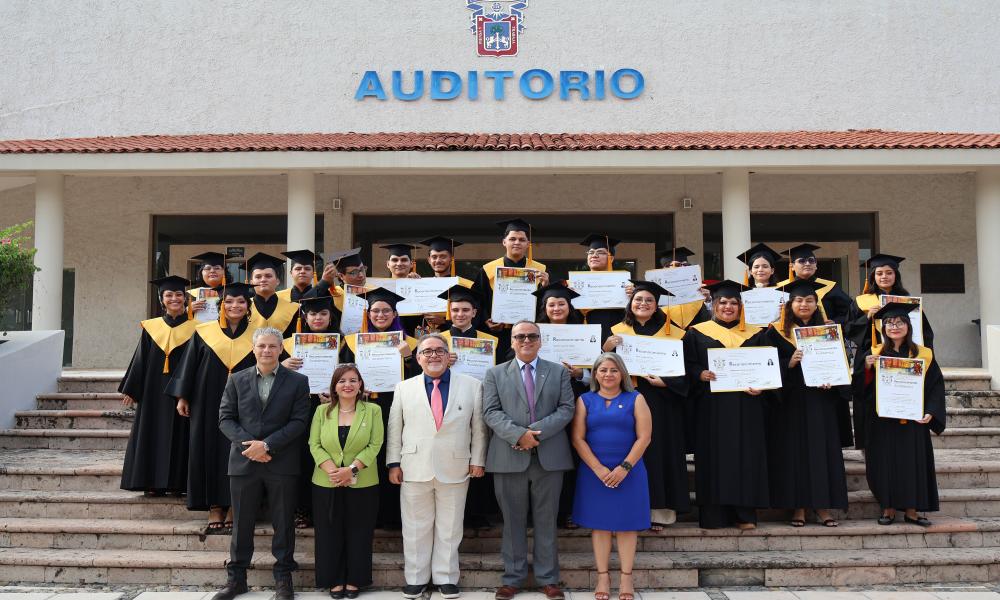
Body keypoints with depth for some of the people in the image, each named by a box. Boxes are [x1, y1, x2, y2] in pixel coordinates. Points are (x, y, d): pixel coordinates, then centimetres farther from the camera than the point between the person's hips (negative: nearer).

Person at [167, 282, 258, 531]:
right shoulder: (204, 332, 3)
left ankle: (233, 506, 11)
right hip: (209, 404, 0)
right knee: (210, 449, 2)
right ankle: (214, 506, 11)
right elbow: (189, 365, 5)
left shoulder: (256, 335, 4)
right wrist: (182, 397, -1)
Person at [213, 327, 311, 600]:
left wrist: (267, 444, -14)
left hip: (281, 462, -2)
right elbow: (225, 418, 4)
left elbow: (299, 421, -5)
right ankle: (236, 578, 21)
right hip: (243, 462, 2)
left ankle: (283, 578, 16)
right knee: (241, 522, 9)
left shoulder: (297, 381, 1)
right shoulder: (237, 380, 8)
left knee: (283, 523, 5)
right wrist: (246, 444, -11)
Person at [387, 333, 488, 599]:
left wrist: (478, 460, 2)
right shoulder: (404, 389, 6)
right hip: (415, 468, 1)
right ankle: (416, 578, 20)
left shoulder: (472, 386, 3)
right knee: (415, 528, 8)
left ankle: (446, 578, 20)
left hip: (455, 469, 0)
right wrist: (394, 463, 2)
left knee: (449, 528, 8)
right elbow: (395, 428, 7)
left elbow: (478, 427, 5)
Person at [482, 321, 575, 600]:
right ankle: (513, 577, 18)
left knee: (546, 520, 7)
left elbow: (566, 409, 0)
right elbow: (491, 412, -2)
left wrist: (537, 431, -14)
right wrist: (519, 434, -17)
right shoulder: (495, 374, 8)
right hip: (509, 458, 0)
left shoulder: (558, 372, 10)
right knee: (513, 521, 7)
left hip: (549, 457, 0)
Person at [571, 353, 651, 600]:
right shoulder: (585, 400, 6)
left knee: (627, 524, 3)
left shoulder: (635, 399, 4)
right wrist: (599, 469, -10)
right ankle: (603, 577, 12)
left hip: (628, 472, -1)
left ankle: (626, 577, 11)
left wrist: (624, 467, -12)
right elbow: (578, 438, -1)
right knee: (600, 524, 4)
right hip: (594, 472, 1)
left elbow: (644, 437, -3)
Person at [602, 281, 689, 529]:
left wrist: (664, 381, -13)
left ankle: (660, 510, 8)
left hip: (661, 403, 0)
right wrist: (606, 349, -16)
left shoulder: (672, 333, 5)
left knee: (660, 451, 1)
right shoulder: (617, 332, 7)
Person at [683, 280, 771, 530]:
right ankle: (713, 515, 2)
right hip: (711, 407, -2)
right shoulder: (698, 333, 8)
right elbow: (687, 364, 2)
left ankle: (745, 513, 8)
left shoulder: (755, 335, 13)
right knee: (714, 456, -3)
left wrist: (761, 387, -9)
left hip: (746, 407, 2)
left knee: (746, 456, 1)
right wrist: (700, 374, -18)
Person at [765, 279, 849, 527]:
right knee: (794, 451, -2)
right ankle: (798, 508, 4)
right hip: (791, 401, -2)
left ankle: (822, 506, 9)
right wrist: (790, 363, -21)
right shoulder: (777, 332, 3)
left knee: (824, 449, 2)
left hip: (822, 400, 2)